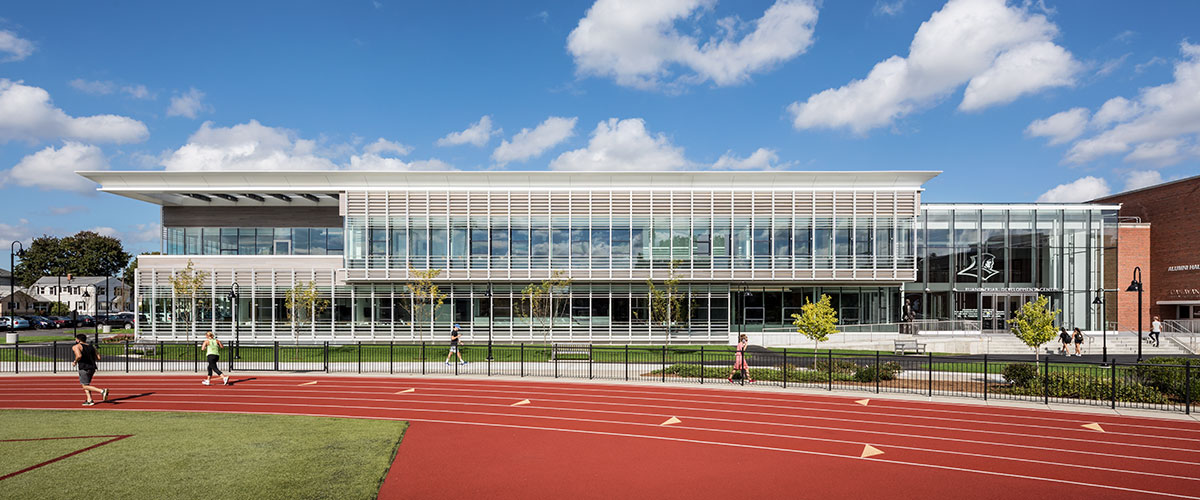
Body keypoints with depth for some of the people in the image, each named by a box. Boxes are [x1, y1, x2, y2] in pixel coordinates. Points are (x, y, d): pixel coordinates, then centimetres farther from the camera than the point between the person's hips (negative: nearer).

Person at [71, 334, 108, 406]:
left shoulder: (76, 347, -4)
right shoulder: (91, 347, 15)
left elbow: (79, 356, -22)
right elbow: (98, 357, 10)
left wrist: (75, 362, -6)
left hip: (84, 368, -7)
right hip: (92, 368, 7)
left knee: (85, 386, -2)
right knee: (86, 384, 20)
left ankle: (102, 391, -23)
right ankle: (89, 401, 16)